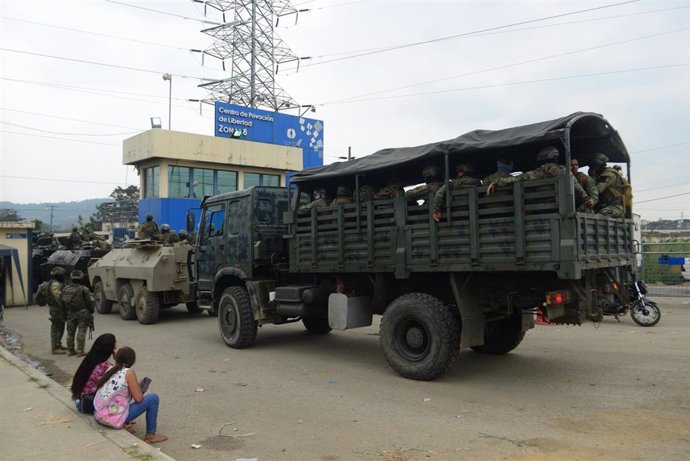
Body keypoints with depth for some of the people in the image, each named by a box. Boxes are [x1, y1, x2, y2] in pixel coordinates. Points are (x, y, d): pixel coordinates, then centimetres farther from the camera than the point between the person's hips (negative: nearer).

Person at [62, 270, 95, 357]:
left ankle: (70, 350, 23)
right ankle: (80, 351, -1)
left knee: (70, 332, 16)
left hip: (70, 314, 5)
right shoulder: (84, 290, -16)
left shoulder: (65, 289, 0)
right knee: (81, 332, 1)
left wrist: (66, 311, 19)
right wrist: (91, 310, 6)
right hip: (83, 313, -5)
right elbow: (90, 302, -12)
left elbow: (63, 302, 6)